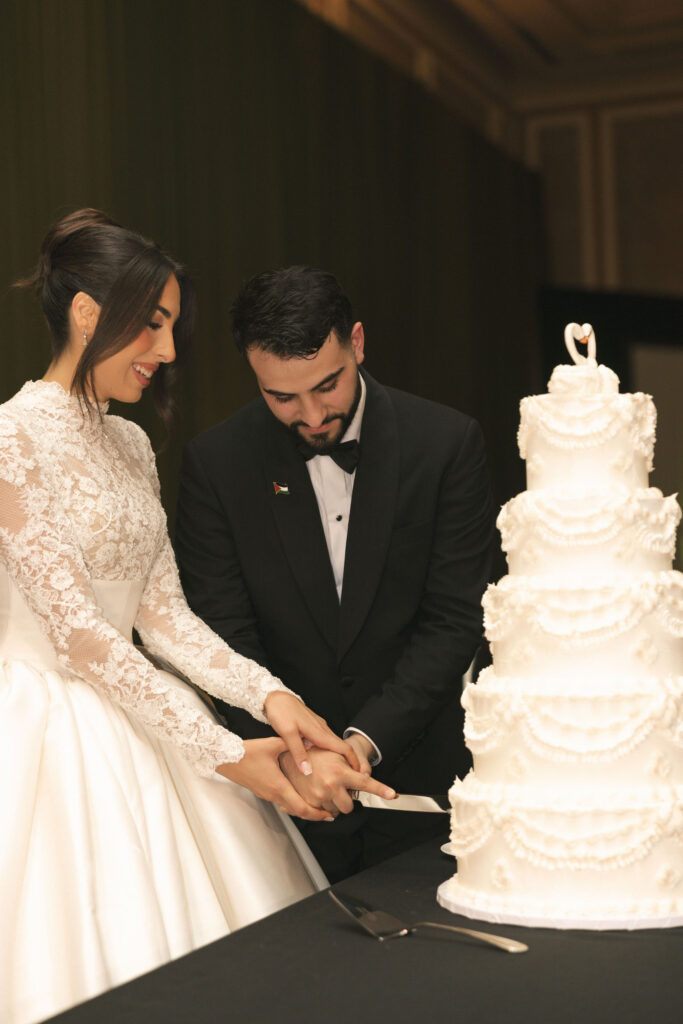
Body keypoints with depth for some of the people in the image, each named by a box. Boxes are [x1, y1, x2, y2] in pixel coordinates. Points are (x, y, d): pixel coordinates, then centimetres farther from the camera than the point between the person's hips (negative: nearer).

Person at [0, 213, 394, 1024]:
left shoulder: (129, 443, 12)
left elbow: (162, 612, 8)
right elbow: (79, 632, -17)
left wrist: (268, 695, -8)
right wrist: (224, 753, -17)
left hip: (136, 729, 7)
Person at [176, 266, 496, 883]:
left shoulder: (447, 443, -10)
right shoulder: (217, 462, -7)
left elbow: (454, 620, -10)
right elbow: (223, 635, -9)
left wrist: (365, 739, -20)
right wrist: (291, 751, -23)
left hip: (419, 774, 0)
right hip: (283, 785, 0)